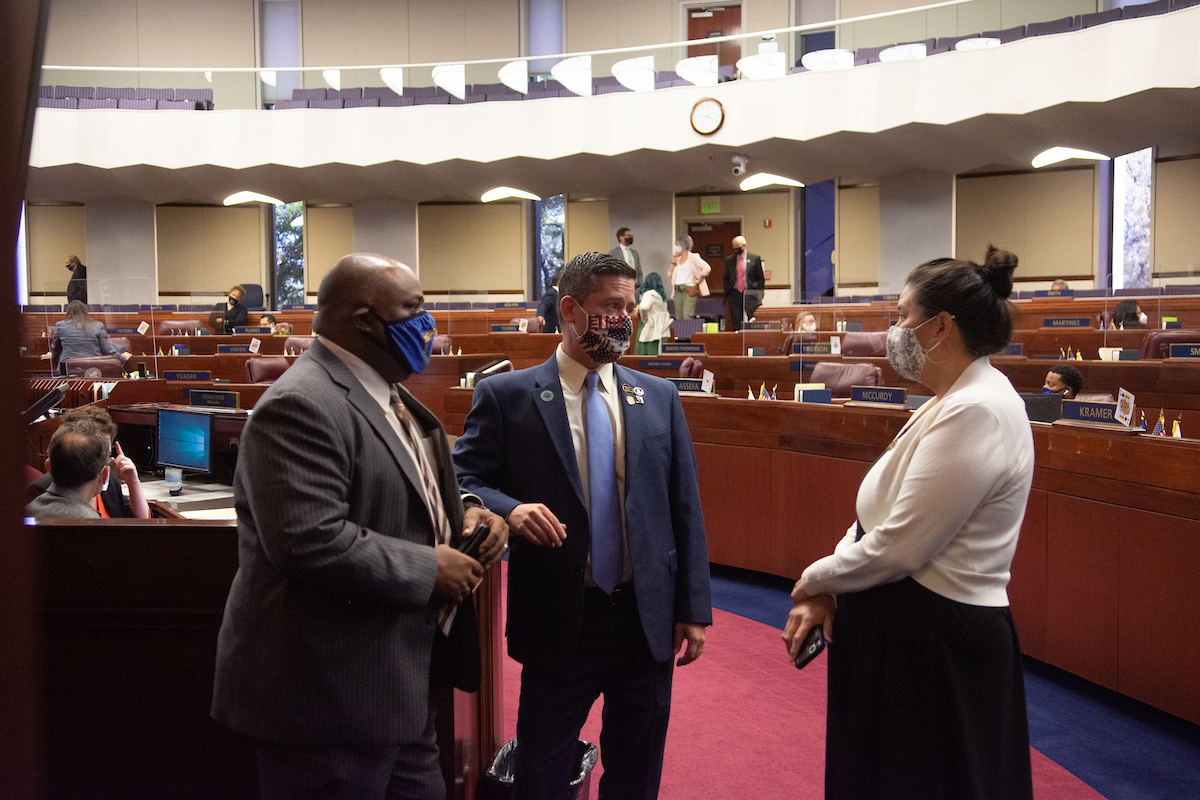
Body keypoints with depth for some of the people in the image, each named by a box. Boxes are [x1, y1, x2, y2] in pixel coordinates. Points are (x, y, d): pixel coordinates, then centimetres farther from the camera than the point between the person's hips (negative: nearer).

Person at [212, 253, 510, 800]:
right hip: (328, 695, -10)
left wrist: (462, 510, 4)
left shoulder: (387, 394, 13)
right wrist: (429, 568, -19)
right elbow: (312, 543, -30)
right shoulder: (301, 406, -20)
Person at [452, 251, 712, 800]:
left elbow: (684, 508, 7)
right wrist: (510, 509, -25)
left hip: (648, 621, 3)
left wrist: (694, 609, 4)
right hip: (558, 624, -3)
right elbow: (462, 482, -4)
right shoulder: (506, 396, -4)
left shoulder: (660, 398, 7)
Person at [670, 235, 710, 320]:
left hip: (689, 290, -7)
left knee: (687, 318, -14)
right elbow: (671, 274, 20)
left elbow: (707, 268, -14)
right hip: (678, 291, 7)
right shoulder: (678, 258, 17)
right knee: (678, 318, 4)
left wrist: (698, 280, -9)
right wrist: (673, 262, 9)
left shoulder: (693, 257, -3)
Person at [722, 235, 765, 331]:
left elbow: (761, 278, 5)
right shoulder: (729, 260, 12)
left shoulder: (755, 259, 4)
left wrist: (760, 294, -2)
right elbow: (726, 279, 15)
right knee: (736, 323, -1)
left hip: (750, 294, -2)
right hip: (734, 294, 2)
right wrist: (726, 294, 6)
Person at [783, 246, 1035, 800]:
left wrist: (816, 578, -8)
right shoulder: (955, 402, 11)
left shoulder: (975, 412, -23)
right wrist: (827, 592, 0)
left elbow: (897, 547, -25)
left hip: (936, 642, -10)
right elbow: (881, 514, 11)